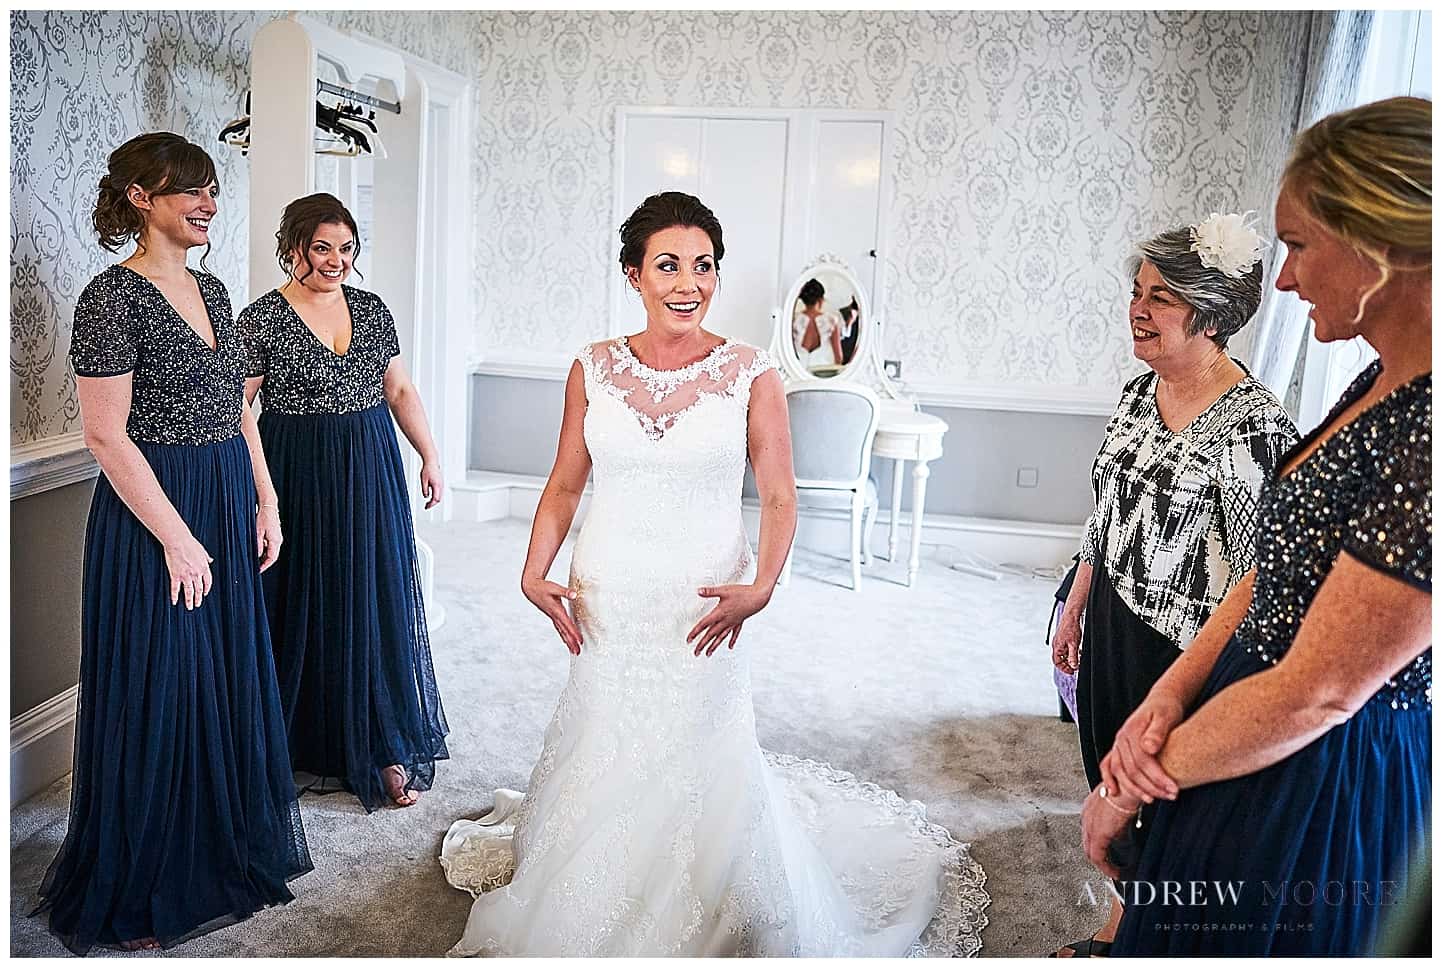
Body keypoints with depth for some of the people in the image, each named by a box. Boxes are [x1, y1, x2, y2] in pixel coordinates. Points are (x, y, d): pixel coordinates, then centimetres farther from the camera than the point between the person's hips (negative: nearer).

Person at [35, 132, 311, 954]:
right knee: (158, 695, 4)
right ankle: (144, 893, 23)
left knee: (231, 682, 16)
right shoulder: (114, 296, -14)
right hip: (154, 518, -8)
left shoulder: (210, 289, 10)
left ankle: (229, 847, 35)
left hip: (229, 508, 8)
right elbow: (107, 435, -17)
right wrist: (177, 538, -18)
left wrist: (266, 501, 10)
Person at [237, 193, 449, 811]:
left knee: (379, 606, 6)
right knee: (305, 608, 5)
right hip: (300, 480, -4)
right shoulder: (263, 319, -5)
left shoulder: (371, 309, 8)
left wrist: (430, 457, 7)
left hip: (371, 477, 4)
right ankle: (304, 744, 23)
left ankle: (385, 748, 16)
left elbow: (400, 390, 13)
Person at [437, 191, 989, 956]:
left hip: (702, 612, -2)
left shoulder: (751, 375, -7)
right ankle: (594, 918, 40)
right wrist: (535, 575, -5)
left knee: (697, 769, 6)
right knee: (601, 761, 14)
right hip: (606, 607, 3)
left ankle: (700, 928, 32)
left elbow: (779, 497, -4)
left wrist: (760, 588, -18)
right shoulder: (593, 369, 0)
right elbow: (564, 485, 7)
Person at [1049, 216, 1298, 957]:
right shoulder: (1139, 392, 2)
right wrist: (1074, 610, 16)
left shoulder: (1252, 427, -21)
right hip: (1113, 627, 7)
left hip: (1184, 649, -7)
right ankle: (1118, 931, 41)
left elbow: (1256, 578, -19)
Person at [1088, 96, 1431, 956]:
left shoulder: (1423, 435, -28)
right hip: (1255, 736, 8)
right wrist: (1170, 695, -7)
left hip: (1320, 784, -8)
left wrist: (1133, 786, -14)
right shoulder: (1384, 385, 2)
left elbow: (1317, 693, -26)